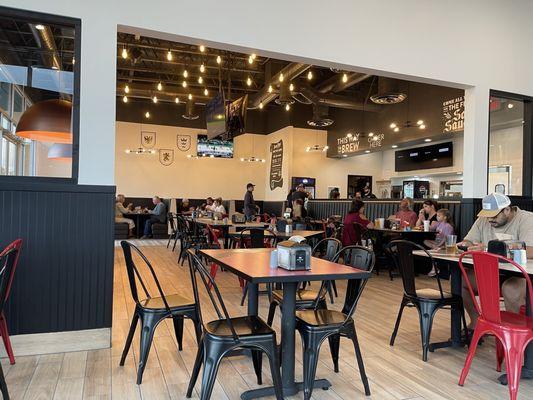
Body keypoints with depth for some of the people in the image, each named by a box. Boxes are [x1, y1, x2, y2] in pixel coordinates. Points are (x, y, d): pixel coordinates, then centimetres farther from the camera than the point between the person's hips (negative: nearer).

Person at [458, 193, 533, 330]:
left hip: (521, 275, -6)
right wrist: (465, 245, -19)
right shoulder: (483, 220, 6)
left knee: (510, 289, -38)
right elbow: (469, 241, 8)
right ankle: (476, 322, 5)